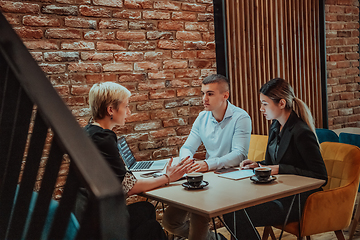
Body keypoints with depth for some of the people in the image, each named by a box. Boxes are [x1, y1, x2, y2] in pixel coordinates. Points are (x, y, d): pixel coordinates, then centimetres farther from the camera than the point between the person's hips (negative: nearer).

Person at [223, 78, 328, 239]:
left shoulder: (301, 132, -19)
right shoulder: (275, 127, 8)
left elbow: (321, 176, -20)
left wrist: (281, 169, -21)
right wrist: (257, 165, 1)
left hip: (298, 201, -8)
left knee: (239, 217, -21)